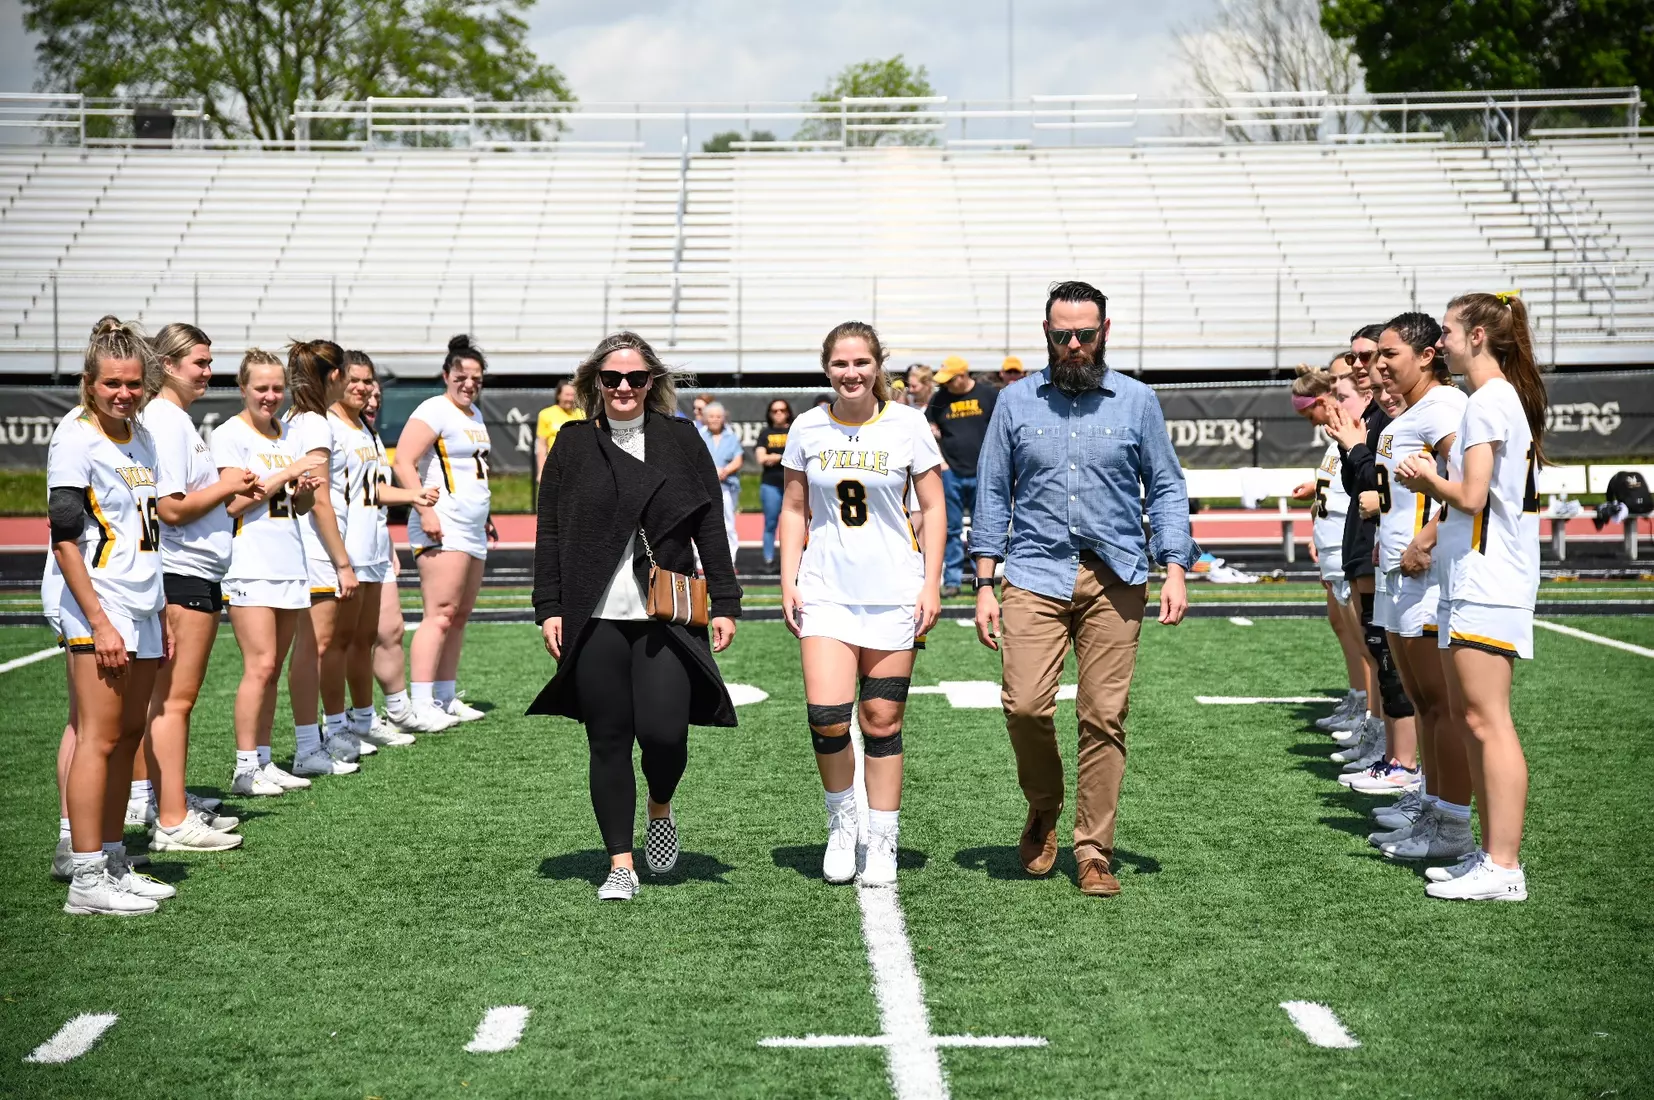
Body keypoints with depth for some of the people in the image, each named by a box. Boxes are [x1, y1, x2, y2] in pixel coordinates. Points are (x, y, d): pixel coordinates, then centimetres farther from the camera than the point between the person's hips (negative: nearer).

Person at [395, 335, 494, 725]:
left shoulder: (475, 415, 18)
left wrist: (484, 514, 30)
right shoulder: (435, 411, -10)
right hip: (443, 529, -9)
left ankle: (446, 698, 16)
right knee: (441, 614, -14)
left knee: (460, 615, 11)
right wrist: (425, 510, -24)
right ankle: (421, 704, -17)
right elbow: (403, 462, -19)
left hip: (472, 529, 9)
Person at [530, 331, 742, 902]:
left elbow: (711, 526, 8)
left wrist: (724, 603, 4)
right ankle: (620, 863, 11)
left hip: (666, 618, -1)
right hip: (596, 619, 1)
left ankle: (660, 809, 22)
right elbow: (549, 531, 8)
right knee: (608, 741, 3)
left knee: (664, 732, -11)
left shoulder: (681, 438, 7)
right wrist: (549, 608, 2)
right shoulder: (573, 444, 8)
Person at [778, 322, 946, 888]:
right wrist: (788, 580, 3)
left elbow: (933, 507, 3)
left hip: (893, 592, -1)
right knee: (827, 716, -13)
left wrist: (931, 584, -4)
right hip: (826, 591, 1)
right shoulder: (808, 428, 3)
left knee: (882, 721, 3)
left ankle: (882, 843, 15)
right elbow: (794, 510, 11)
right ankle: (841, 822, 11)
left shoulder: (907, 425, -2)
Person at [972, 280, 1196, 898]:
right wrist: (984, 585, 4)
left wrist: (1175, 570, -2)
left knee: (1104, 717, -3)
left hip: (1115, 579, 0)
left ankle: (1093, 852, 7)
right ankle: (1043, 808, 15)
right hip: (1037, 575, 0)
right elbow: (992, 494, 10)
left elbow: (1166, 488, 10)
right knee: (1024, 704, -14)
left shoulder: (1137, 402, 8)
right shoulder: (1017, 403, 9)